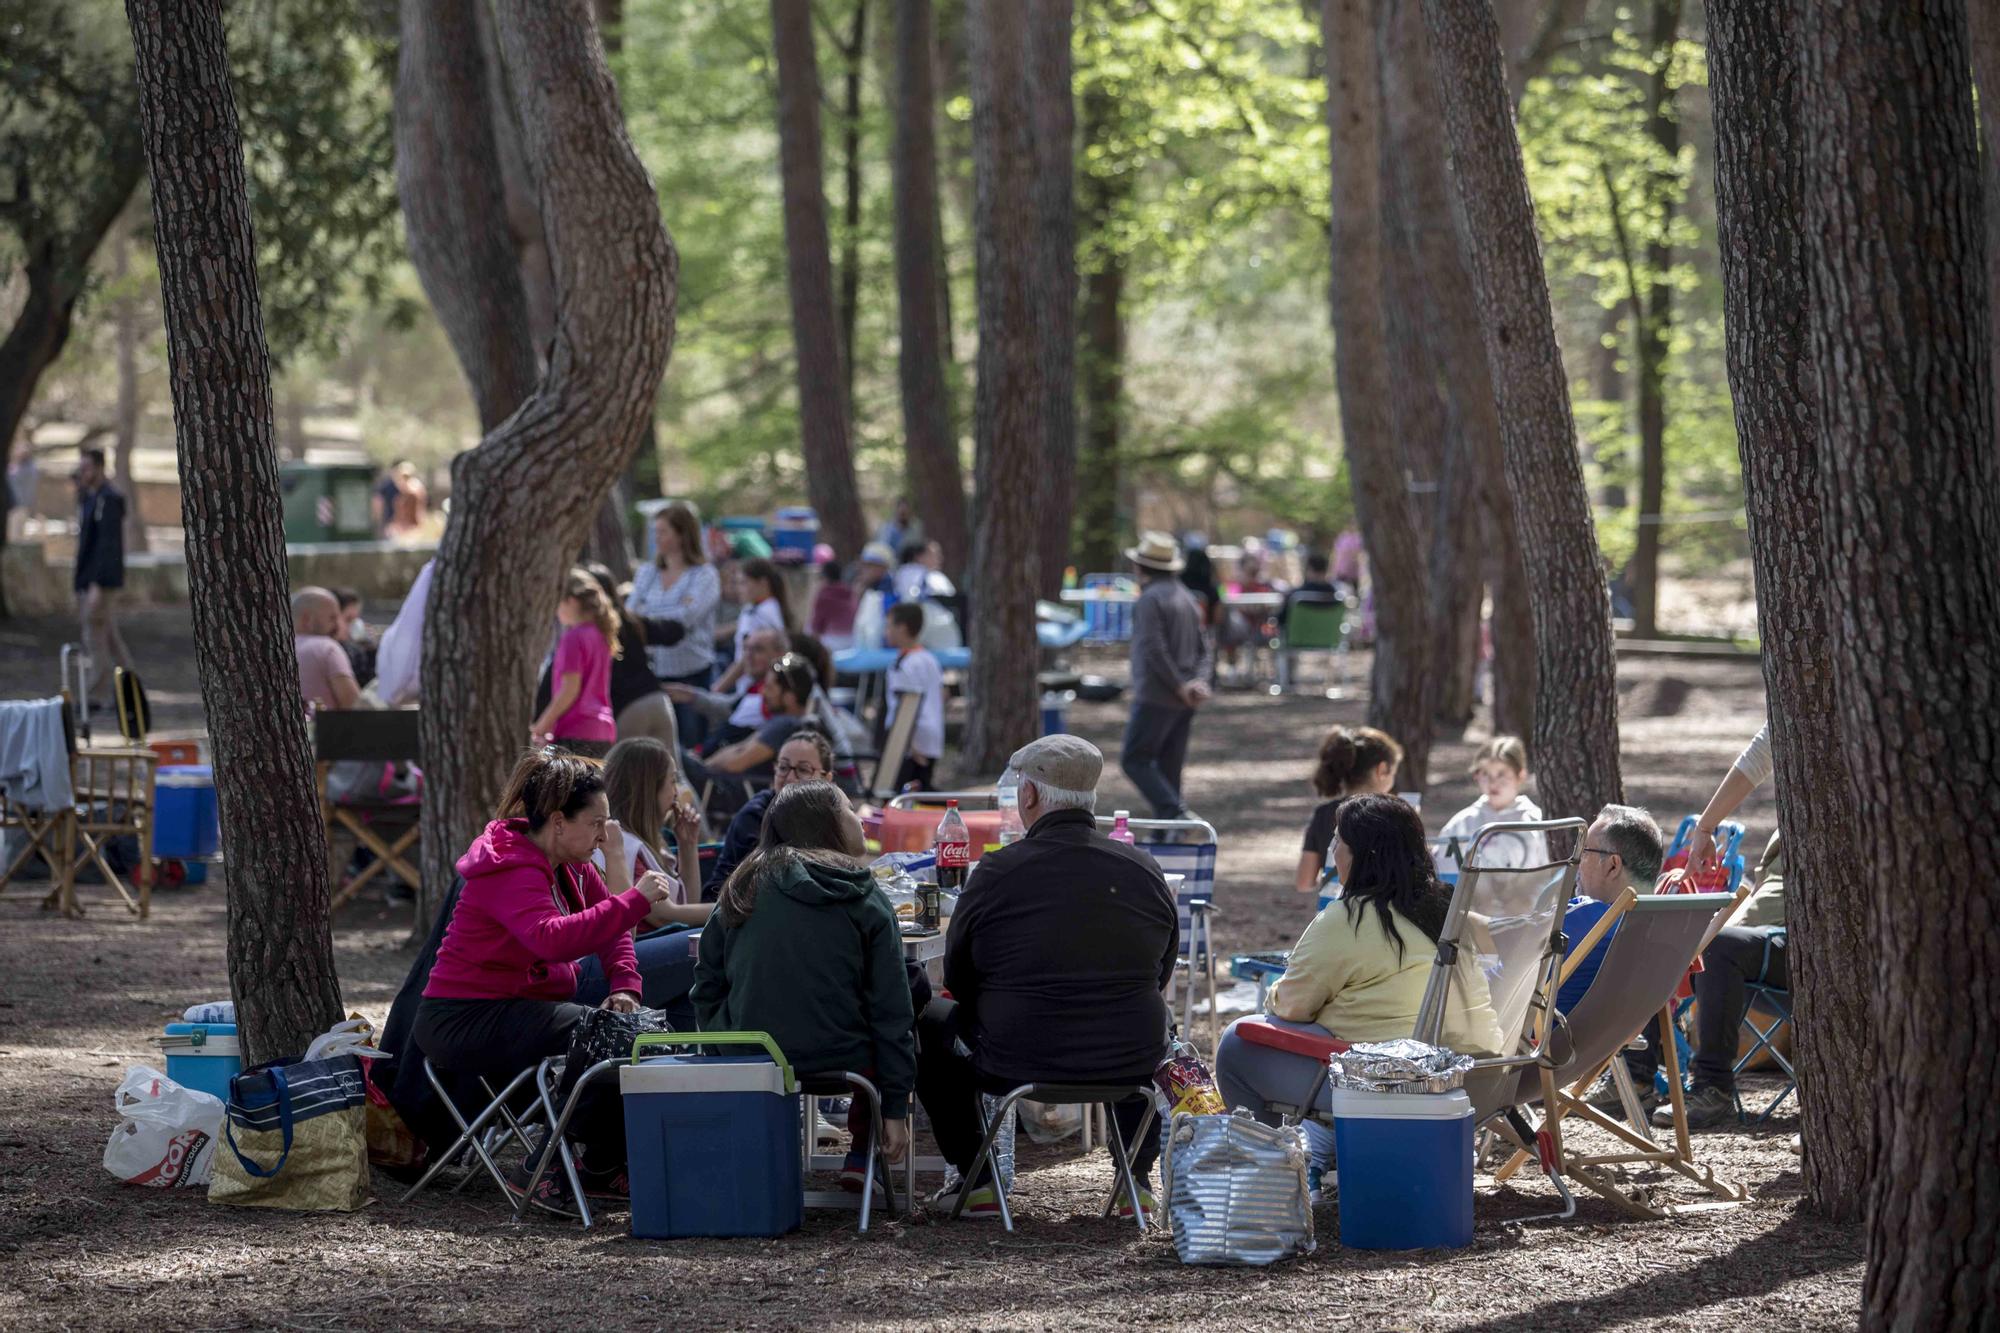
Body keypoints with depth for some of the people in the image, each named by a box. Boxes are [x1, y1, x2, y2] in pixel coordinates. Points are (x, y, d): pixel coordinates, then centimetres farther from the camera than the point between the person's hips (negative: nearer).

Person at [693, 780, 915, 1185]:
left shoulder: (742, 891, 5)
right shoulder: (864, 899, -2)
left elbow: (707, 985, 8)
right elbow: (890, 1011, -4)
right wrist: (896, 1109, -1)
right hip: (839, 1060, -3)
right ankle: (861, 1155, 20)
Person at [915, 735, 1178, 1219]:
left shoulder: (997, 872, -13)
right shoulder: (1144, 870, -3)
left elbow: (958, 978, 0)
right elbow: (1161, 973, 10)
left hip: (1017, 1064, -3)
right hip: (1130, 1067, 3)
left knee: (931, 1021, 25)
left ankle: (975, 1180, 23)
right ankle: (1139, 1177, 30)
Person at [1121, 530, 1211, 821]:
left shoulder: (1150, 599, -11)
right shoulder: (1186, 598, 17)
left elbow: (1154, 648, -19)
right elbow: (1202, 647, 13)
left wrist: (1179, 686, -16)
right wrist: (1199, 680, 0)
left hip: (1156, 696, -8)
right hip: (1183, 702, 8)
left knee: (1135, 759, -6)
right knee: (1170, 767, 11)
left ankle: (1174, 811, -21)